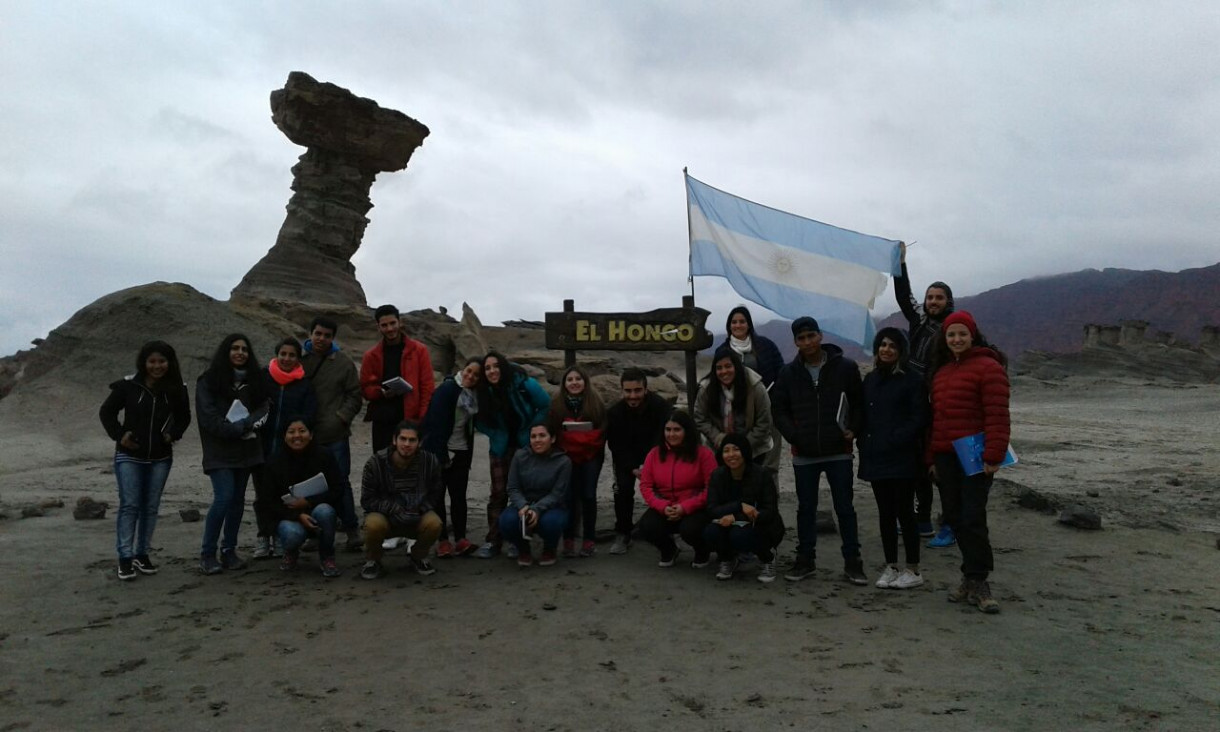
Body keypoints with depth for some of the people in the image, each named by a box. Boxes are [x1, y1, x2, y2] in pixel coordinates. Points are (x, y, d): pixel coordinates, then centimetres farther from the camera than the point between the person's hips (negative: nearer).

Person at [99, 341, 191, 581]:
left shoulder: (176, 389, -3)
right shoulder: (128, 386, -10)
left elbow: (184, 416, 12)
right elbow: (106, 411, 2)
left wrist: (174, 434, -4)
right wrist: (119, 435, -8)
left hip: (160, 457, 3)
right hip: (129, 455, -3)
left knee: (151, 506, 8)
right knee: (129, 505, -5)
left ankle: (142, 554, 18)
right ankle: (125, 558, 1)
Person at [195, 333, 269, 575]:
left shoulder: (253, 380, 11)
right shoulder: (208, 381, -4)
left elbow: (264, 408, 6)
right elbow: (209, 417, -10)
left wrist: (245, 424, -13)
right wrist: (241, 429, -13)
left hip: (246, 449, 5)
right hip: (220, 451, -5)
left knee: (238, 499, 7)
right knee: (224, 498, -15)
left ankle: (229, 550, 17)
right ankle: (207, 554, -2)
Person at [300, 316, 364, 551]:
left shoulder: (343, 362, 2)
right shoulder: (298, 360, 3)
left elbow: (354, 396, 3)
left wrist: (341, 419, -8)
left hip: (336, 436, -2)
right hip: (306, 435, 2)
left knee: (341, 483, 3)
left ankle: (352, 531, 13)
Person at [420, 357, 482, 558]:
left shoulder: (474, 395, 10)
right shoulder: (447, 389, -10)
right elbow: (436, 423, -15)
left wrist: (469, 457, 10)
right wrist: (441, 455, -18)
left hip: (461, 453, 6)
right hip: (439, 452, -6)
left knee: (459, 496, 3)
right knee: (437, 496, 1)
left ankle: (461, 540, 4)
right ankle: (442, 541, 4)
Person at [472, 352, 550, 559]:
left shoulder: (524, 385, -19)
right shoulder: (485, 392, -8)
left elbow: (546, 406, -8)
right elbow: (480, 419, 7)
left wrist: (532, 430, -10)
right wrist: (493, 434, -8)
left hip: (525, 446, -2)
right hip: (500, 447, 2)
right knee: (498, 493, 0)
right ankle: (492, 541, 6)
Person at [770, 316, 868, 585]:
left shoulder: (845, 367, -3)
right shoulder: (789, 373, 2)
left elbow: (859, 402, 4)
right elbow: (778, 408, 8)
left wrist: (853, 430, -8)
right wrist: (792, 436, -4)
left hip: (839, 452, -2)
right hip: (803, 454, 2)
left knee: (845, 508, 5)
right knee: (806, 508, 11)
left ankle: (852, 561, 16)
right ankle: (805, 559, 23)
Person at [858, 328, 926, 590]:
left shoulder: (912, 380, -5)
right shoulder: (870, 380, 14)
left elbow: (919, 418, -10)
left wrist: (895, 440, -16)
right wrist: (864, 444, 5)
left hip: (902, 458, -6)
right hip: (876, 458, 6)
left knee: (904, 512, -1)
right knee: (885, 514, 11)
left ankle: (913, 570, 9)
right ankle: (890, 567, 20)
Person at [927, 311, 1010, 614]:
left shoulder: (988, 367, -6)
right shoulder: (941, 371, 18)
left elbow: (997, 416, -13)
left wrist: (993, 456, -19)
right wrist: (932, 457, 17)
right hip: (946, 456, 7)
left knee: (972, 518, -7)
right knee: (955, 517, 8)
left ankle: (977, 582, 2)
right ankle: (974, 575, 19)